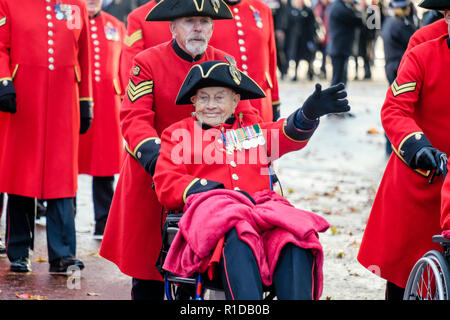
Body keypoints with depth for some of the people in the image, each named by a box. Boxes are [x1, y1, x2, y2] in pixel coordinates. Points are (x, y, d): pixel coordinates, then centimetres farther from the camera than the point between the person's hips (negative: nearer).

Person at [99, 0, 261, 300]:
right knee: (148, 262, 5)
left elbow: (246, 112, 1)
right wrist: (153, 154, -33)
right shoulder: (148, 62, -6)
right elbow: (134, 117, -14)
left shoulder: (224, 64, 4)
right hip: (152, 179, -2)